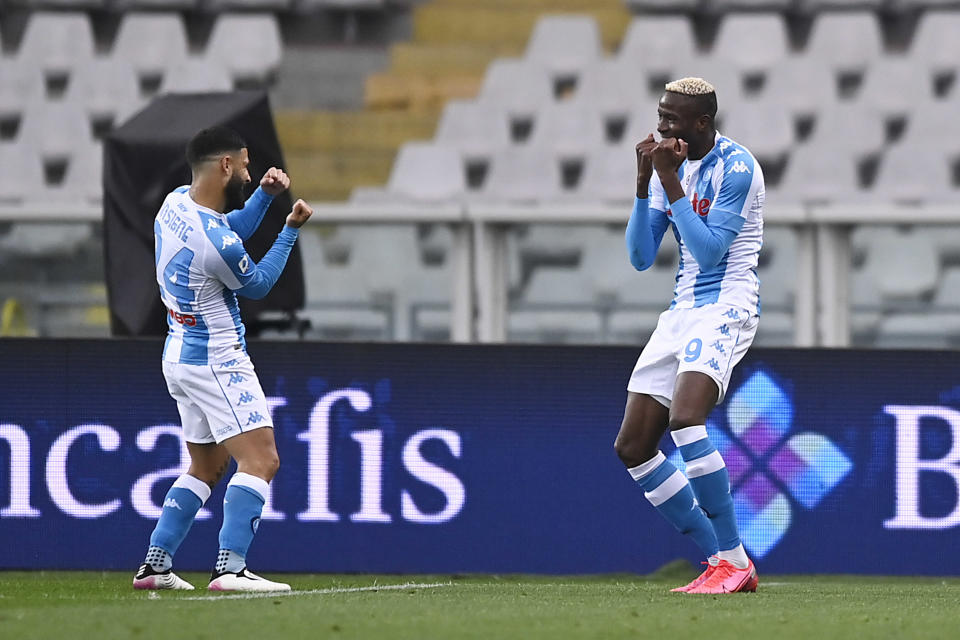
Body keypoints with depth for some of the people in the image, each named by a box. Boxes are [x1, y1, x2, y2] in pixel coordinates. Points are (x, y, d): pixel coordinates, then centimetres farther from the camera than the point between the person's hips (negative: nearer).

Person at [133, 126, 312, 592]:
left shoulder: (176, 203, 2)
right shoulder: (216, 241, -24)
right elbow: (257, 285, -5)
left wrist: (264, 196, 8)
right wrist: (291, 231, 3)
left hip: (179, 357, 10)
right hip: (217, 362, -10)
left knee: (206, 467, 19)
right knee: (261, 459, -13)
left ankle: (154, 565, 16)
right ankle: (230, 568, -25)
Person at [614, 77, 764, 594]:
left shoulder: (737, 168, -13)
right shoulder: (671, 165, 11)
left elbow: (709, 249, -19)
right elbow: (640, 257, 8)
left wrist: (669, 181, -18)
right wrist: (644, 183, -4)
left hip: (725, 307, -9)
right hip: (682, 313, 9)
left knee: (685, 418, -31)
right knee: (632, 446, 2)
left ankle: (733, 561, -24)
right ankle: (722, 562, 7)